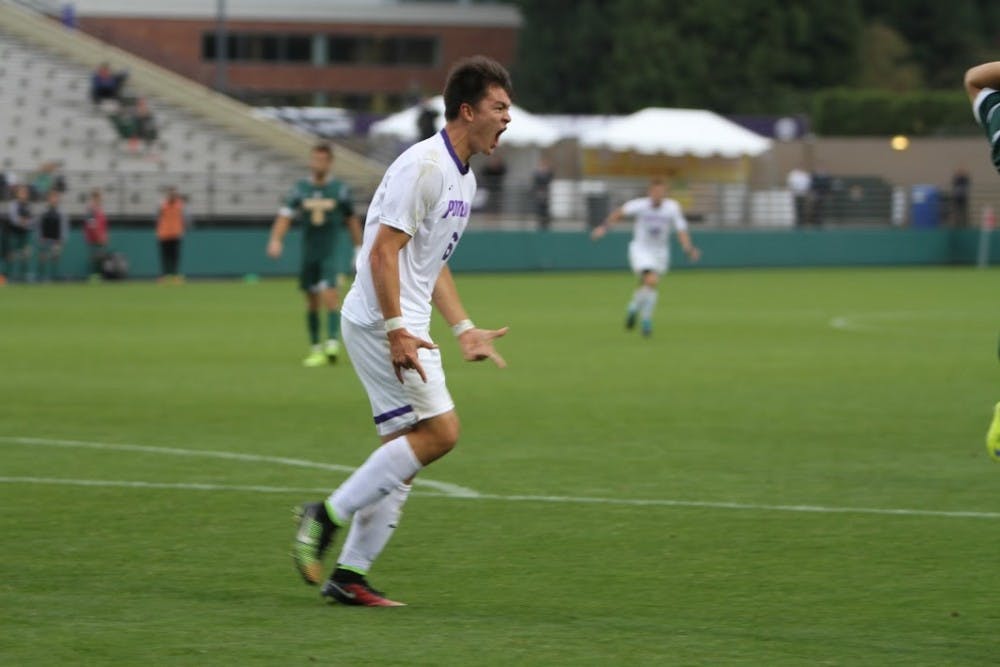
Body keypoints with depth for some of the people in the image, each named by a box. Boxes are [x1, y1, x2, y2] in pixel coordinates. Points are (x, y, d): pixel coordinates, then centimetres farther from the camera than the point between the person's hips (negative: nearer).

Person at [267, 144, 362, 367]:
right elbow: (285, 216, -6)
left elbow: (352, 220, 10)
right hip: (308, 254, 3)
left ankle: (333, 343, -23)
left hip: (331, 253, -3)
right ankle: (316, 350, 14)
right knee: (312, 302, 6)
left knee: (329, 295, -19)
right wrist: (275, 240, -22)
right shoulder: (300, 189, 4)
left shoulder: (340, 189, 1)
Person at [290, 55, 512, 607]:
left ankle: (349, 574, 9)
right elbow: (384, 251, -20)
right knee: (439, 432, -14)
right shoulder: (423, 165, -15)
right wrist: (396, 330, -24)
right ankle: (330, 514, -8)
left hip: (404, 327, 10)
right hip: (381, 321, -10)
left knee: (404, 452, 7)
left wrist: (464, 329, 22)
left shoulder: (461, 177, 17)